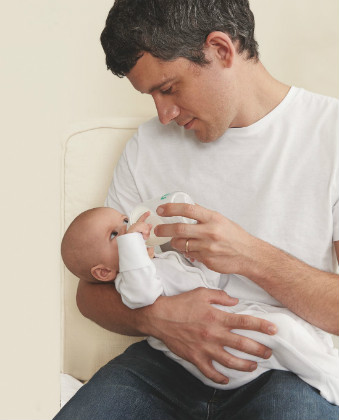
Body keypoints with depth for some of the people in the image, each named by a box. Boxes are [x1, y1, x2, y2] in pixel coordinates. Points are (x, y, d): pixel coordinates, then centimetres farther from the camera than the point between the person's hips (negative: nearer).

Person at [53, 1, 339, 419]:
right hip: (169, 362, 4)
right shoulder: (147, 145, 7)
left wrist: (255, 257, -22)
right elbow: (91, 290, 7)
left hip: (285, 373, -3)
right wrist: (156, 315, -14)